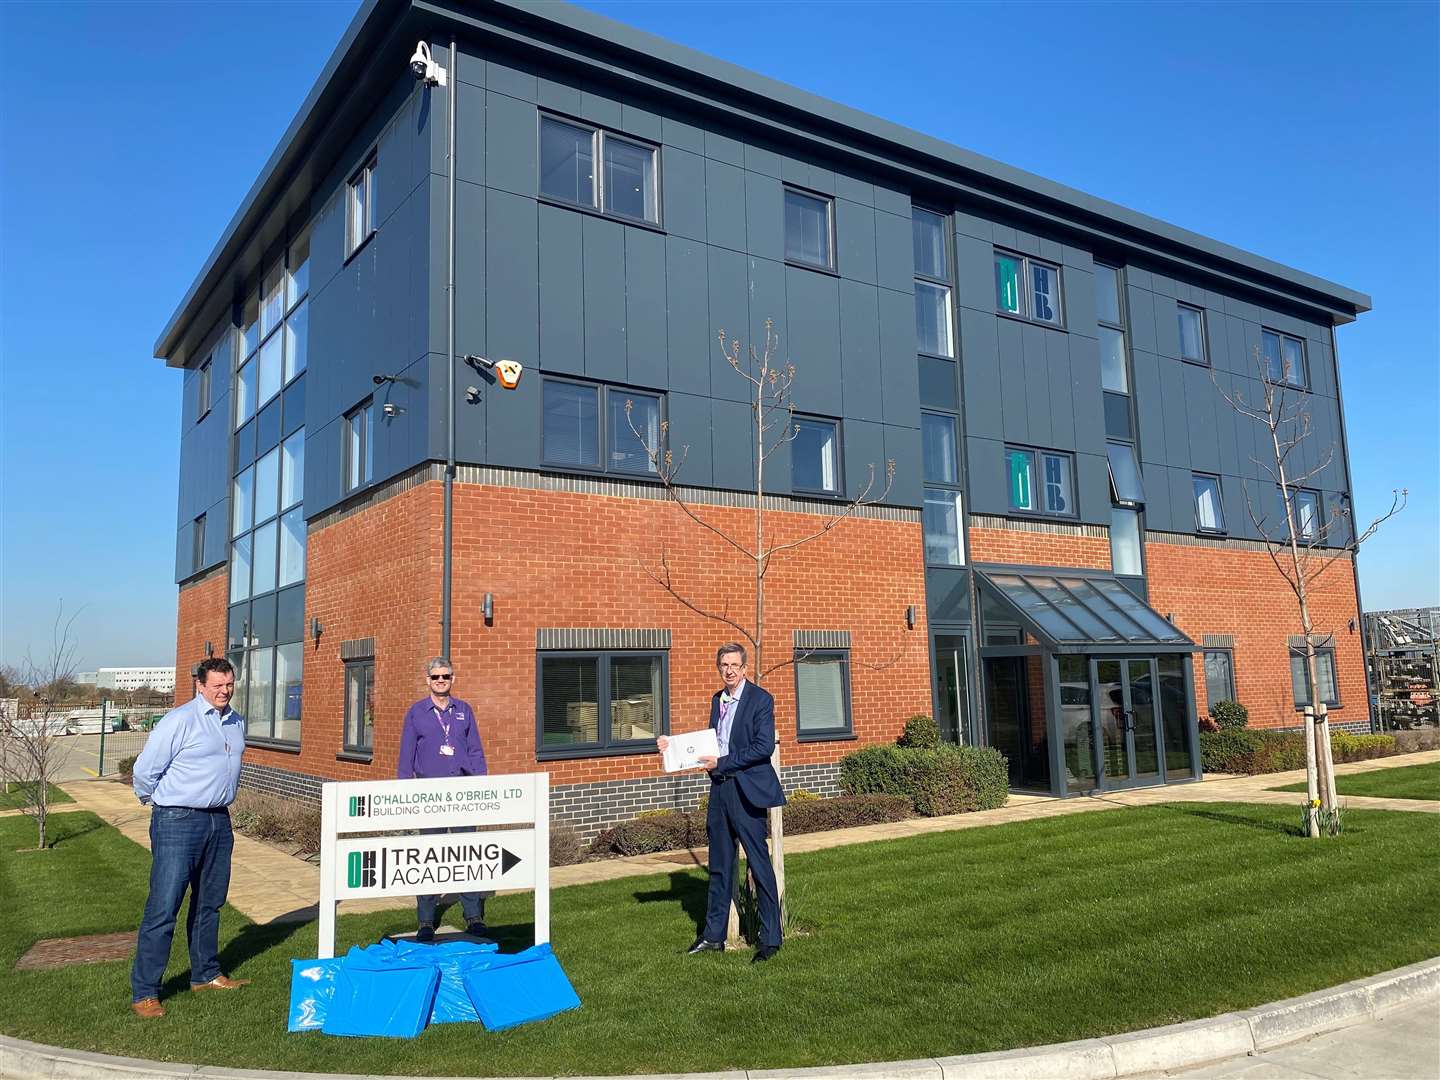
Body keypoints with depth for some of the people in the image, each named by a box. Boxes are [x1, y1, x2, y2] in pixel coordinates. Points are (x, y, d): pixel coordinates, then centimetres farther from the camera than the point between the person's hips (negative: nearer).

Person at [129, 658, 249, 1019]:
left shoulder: (236, 723, 10)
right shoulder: (179, 721, -14)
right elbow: (144, 770, -10)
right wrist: (162, 803, 4)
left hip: (219, 822, 7)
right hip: (178, 823, -7)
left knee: (209, 904, 16)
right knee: (163, 908, -5)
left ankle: (206, 975, 29)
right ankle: (144, 993, 3)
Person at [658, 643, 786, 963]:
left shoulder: (760, 699, -9)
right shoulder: (717, 699, 13)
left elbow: (764, 747, -17)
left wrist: (721, 763, -16)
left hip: (746, 790, -7)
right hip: (720, 789, 7)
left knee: (760, 865, -1)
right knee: (720, 866, 14)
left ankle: (771, 938, 9)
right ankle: (713, 936, 24)